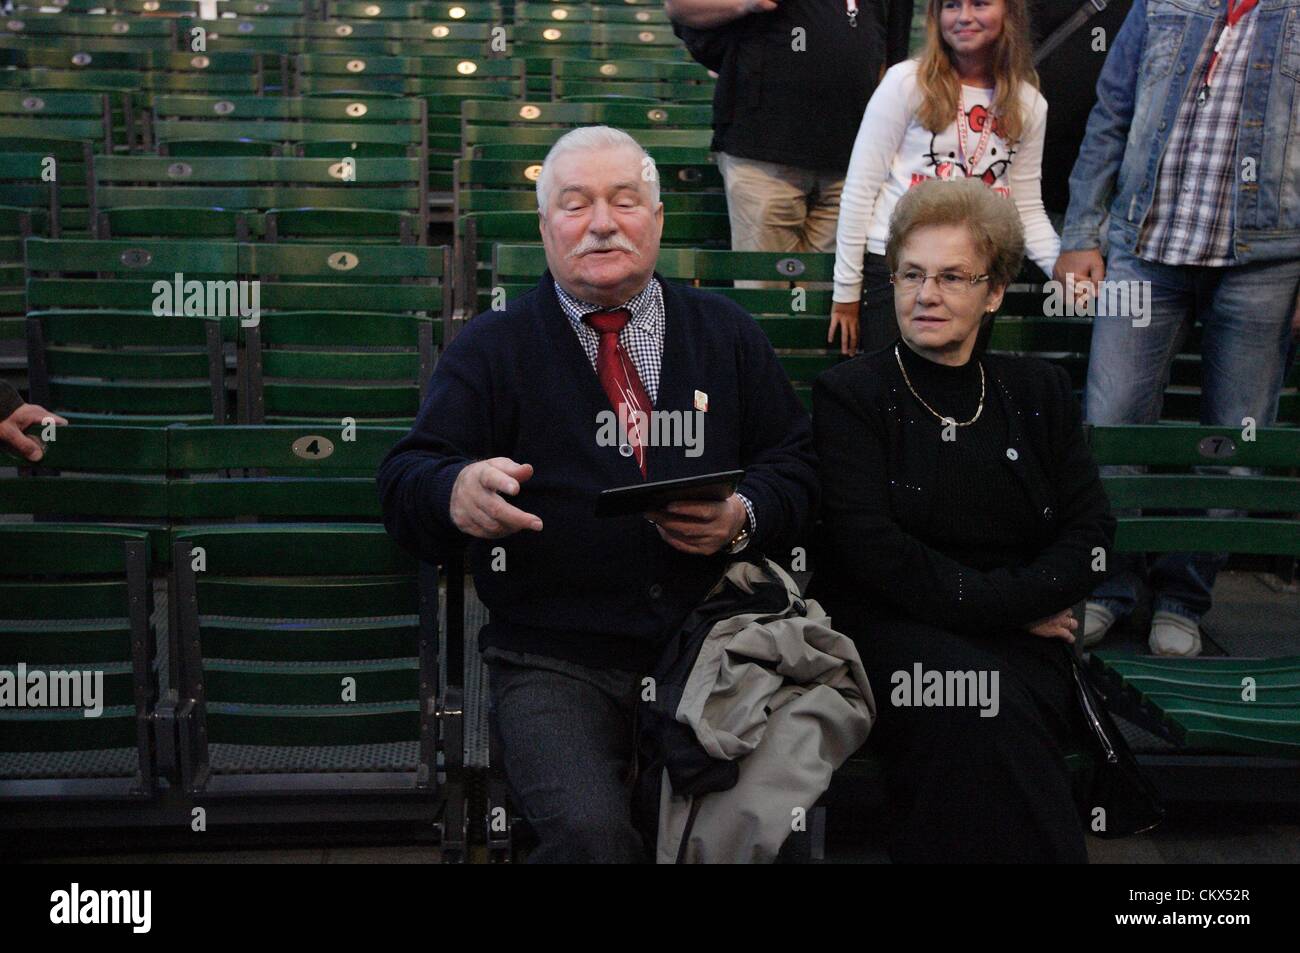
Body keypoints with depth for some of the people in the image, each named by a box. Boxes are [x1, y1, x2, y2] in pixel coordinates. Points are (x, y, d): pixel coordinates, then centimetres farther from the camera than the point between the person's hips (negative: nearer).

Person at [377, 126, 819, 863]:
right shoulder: (492, 347, 9)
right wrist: (456, 492, -23)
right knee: (591, 831, -28)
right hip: (554, 661, -2)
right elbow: (407, 481, 1)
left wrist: (744, 517, -9)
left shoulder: (727, 333, 16)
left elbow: (796, 464, 14)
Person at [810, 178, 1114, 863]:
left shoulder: (1038, 391, 15)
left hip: (1020, 642, 3)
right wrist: (1003, 600, -10)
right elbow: (872, 549, -7)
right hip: (888, 629, -2)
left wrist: (1014, 600, -10)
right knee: (979, 697, -33)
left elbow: (1090, 533, 9)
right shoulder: (849, 394, 4)